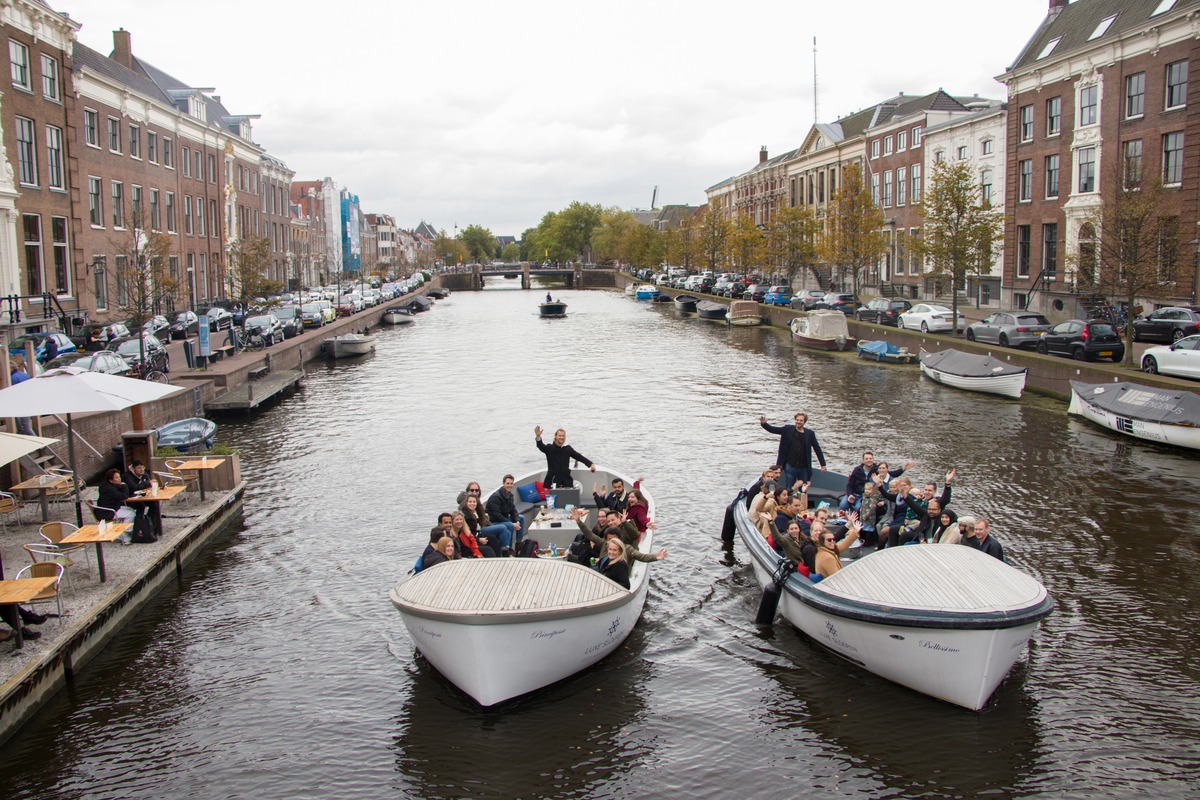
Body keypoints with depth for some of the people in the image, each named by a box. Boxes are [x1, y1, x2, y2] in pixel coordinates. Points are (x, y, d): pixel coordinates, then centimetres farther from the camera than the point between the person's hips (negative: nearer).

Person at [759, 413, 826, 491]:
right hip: (790, 466, -1)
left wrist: (823, 464, 7)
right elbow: (772, 429, -6)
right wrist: (764, 423, -26)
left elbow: (817, 449, 7)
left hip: (804, 468, 1)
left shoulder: (810, 434, 2)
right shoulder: (787, 430, -1)